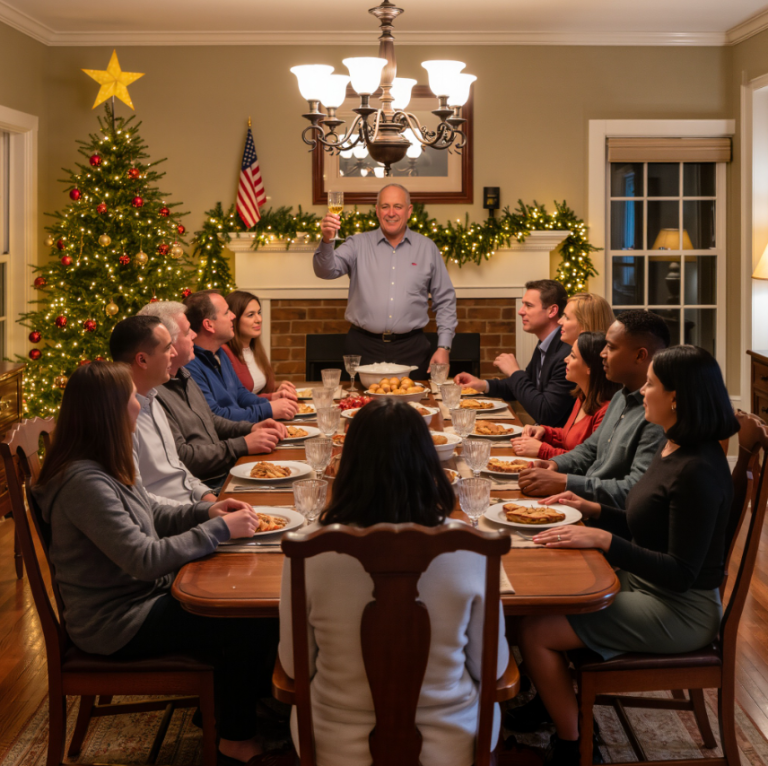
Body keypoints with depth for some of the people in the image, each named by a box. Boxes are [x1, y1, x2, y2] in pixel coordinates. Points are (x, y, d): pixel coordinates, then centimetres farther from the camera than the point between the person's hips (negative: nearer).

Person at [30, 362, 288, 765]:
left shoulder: (107, 466, 4)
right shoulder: (85, 482, -27)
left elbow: (151, 515, 17)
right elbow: (146, 559, -30)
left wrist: (206, 511, 0)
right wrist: (220, 528, -22)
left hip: (142, 595, 9)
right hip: (118, 625, -9)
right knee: (253, 625, -11)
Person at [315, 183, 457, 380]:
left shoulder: (427, 248, 9)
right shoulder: (359, 244, 6)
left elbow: (445, 302, 10)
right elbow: (326, 270, -8)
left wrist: (443, 347, 2)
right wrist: (326, 241, -28)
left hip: (410, 349, 1)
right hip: (363, 347, -1)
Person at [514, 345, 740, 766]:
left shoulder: (697, 471, -25)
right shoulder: (672, 448, 5)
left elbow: (680, 573, -25)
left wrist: (602, 539, -27)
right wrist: (593, 509, 6)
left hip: (681, 612, -10)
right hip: (645, 585, 10)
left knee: (535, 630, -13)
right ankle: (547, 706, 19)